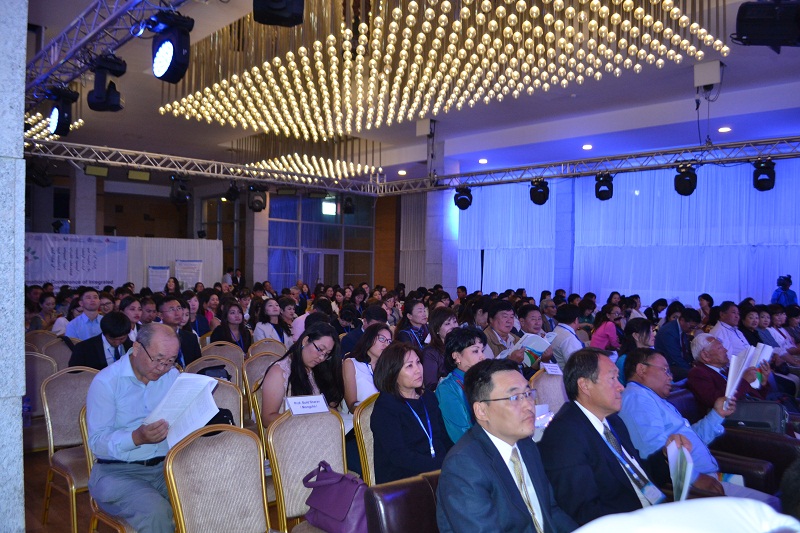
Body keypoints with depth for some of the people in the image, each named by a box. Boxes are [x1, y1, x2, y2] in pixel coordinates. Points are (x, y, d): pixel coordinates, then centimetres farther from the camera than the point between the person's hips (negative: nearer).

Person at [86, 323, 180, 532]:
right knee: (156, 511, -32)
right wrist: (137, 437, -29)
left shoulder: (172, 375, 7)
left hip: (166, 465, 4)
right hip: (118, 470, -3)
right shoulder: (106, 382, -7)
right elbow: (96, 442, -12)